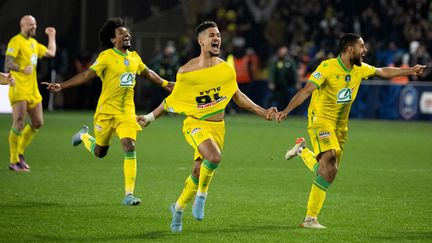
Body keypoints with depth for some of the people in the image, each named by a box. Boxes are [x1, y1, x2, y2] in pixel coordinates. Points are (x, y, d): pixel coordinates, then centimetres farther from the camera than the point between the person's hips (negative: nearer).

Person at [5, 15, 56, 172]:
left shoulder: (33, 42, 18)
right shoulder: (16, 41, -9)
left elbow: (51, 53, 25)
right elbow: (8, 63, -19)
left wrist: (51, 36, 28)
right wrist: (22, 69, -36)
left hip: (33, 89, 9)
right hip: (19, 89, -9)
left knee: (38, 123, 8)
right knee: (19, 124, -12)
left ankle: (20, 153, 22)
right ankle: (14, 162, -6)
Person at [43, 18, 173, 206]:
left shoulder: (134, 57, 7)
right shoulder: (107, 57, -11)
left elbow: (147, 72, 27)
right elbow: (87, 75, -16)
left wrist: (165, 84, 32)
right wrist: (61, 86, -25)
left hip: (127, 111, 4)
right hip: (107, 110, -4)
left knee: (130, 148, -13)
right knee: (100, 152, 10)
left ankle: (128, 194, -10)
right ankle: (84, 136, 45)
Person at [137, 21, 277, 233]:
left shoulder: (226, 70, 3)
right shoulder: (186, 71, -7)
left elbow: (238, 96, 15)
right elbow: (172, 100, 6)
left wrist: (262, 112, 8)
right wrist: (150, 117, 7)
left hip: (217, 126, 4)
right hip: (195, 123, -4)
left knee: (198, 172, 5)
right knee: (214, 157, -31)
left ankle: (178, 208, 29)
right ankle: (201, 195, -5)